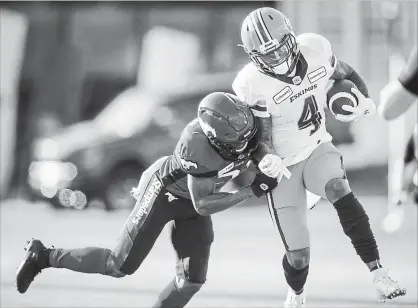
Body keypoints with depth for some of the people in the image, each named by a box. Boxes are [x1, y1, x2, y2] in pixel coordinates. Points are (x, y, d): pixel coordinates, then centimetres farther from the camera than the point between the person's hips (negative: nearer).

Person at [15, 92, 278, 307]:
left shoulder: (244, 120, -22)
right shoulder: (196, 144, -40)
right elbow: (202, 205, -32)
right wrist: (251, 191, -32)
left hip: (189, 203, 6)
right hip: (164, 191, -6)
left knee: (192, 278, -5)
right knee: (121, 265, 0)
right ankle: (43, 256, 17)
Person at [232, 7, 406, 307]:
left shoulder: (315, 49, -13)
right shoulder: (252, 85, -23)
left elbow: (346, 74, 8)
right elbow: (260, 138, -16)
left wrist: (365, 100, -12)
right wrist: (267, 162, -39)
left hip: (317, 150, 2)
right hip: (284, 166, -2)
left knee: (340, 191, -34)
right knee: (298, 255, -2)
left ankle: (377, 272, -33)